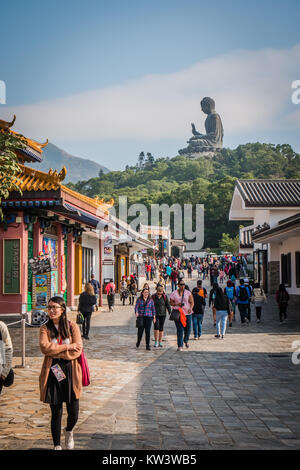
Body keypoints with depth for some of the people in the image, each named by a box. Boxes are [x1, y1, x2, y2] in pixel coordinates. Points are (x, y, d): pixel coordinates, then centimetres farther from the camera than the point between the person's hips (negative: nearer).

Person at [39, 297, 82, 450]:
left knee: (73, 413, 2)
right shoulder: (45, 328, 3)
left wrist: (55, 351, -12)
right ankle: (57, 445, 23)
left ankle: (68, 431, 35)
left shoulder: (72, 327, 2)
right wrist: (67, 347, -14)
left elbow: (77, 350, -8)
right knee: (56, 413, 6)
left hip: (70, 373, 0)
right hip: (52, 374, 0)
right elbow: (44, 347, -15)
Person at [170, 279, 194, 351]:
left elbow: (192, 302, 1)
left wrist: (190, 308, -18)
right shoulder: (174, 293, 4)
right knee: (180, 330, -5)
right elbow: (171, 302, 8)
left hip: (187, 313, 1)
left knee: (188, 329, 5)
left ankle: (186, 340, 35)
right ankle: (180, 346, 0)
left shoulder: (188, 293, 5)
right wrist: (176, 304, -11)